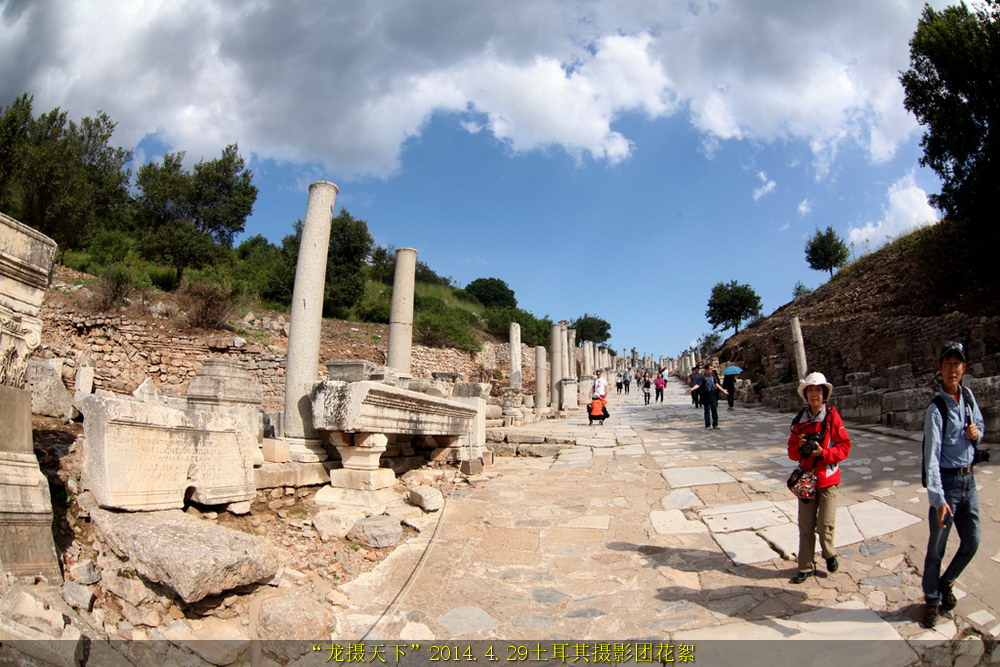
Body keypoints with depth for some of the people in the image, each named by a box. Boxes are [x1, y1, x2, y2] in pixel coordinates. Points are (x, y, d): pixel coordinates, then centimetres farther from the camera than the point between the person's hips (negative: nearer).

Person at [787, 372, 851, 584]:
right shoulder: (800, 420, 4)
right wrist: (799, 447, -12)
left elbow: (845, 447, -7)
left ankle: (830, 555, 28)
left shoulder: (832, 417, -6)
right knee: (805, 526, 7)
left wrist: (823, 452, -20)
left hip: (828, 480, -3)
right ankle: (806, 567, 20)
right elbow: (792, 451, 9)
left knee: (825, 525, -3)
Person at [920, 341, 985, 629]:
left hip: (968, 479, 6)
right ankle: (932, 600, 19)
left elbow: (980, 424, 22)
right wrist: (938, 499, -27)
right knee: (937, 546, 3)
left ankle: (946, 583, 36)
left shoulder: (968, 396, 4)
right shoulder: (936, 409, -16)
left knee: (972, 541, 13)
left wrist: (977, 432, -4)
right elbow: (931, 456, -21)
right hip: (947, 481, -6)